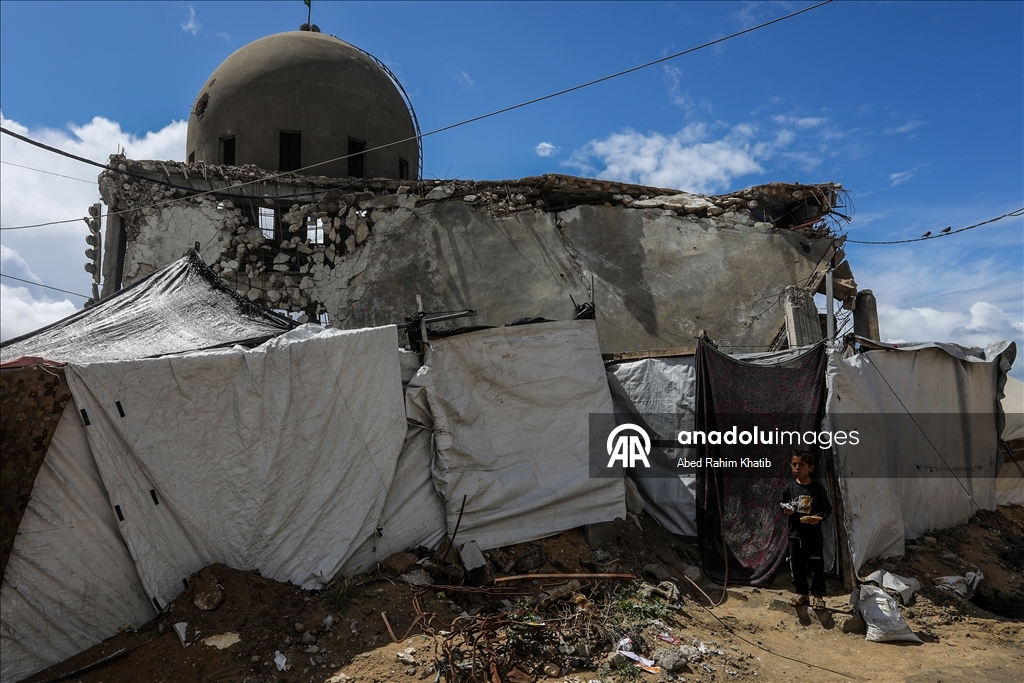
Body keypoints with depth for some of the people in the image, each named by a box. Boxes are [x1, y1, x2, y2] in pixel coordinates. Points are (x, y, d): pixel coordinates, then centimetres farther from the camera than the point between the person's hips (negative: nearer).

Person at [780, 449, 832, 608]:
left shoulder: (818, 488, -6)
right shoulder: (789, 487, 0)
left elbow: (827, 508, 0)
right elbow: (783, 506, 9)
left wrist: (820, 517, -18)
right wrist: (785, 510, -12)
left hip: (814, 534, -2)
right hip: (795, 533, 3)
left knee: (816, 566, 2)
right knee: (797, 565, 9)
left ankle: (818, 596, 15)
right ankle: (801, 594, 23)